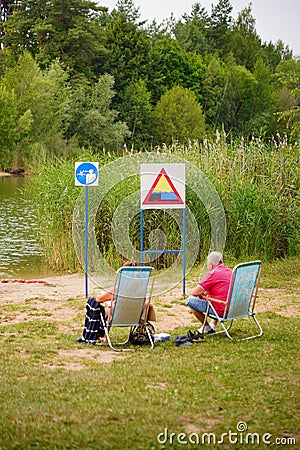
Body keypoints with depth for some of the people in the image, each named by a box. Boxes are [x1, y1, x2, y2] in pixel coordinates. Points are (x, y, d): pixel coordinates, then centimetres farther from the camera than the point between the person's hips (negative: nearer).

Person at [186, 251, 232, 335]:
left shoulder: (212, 274, -13)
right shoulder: (231, 271, 10)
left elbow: (194, 293, -11)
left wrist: (201, 294, 11)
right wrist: (206, 294, 22)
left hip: (220, 311, -9)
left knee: (190, 300, -1)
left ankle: (206, 327, 12)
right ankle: (213, 325, 29)